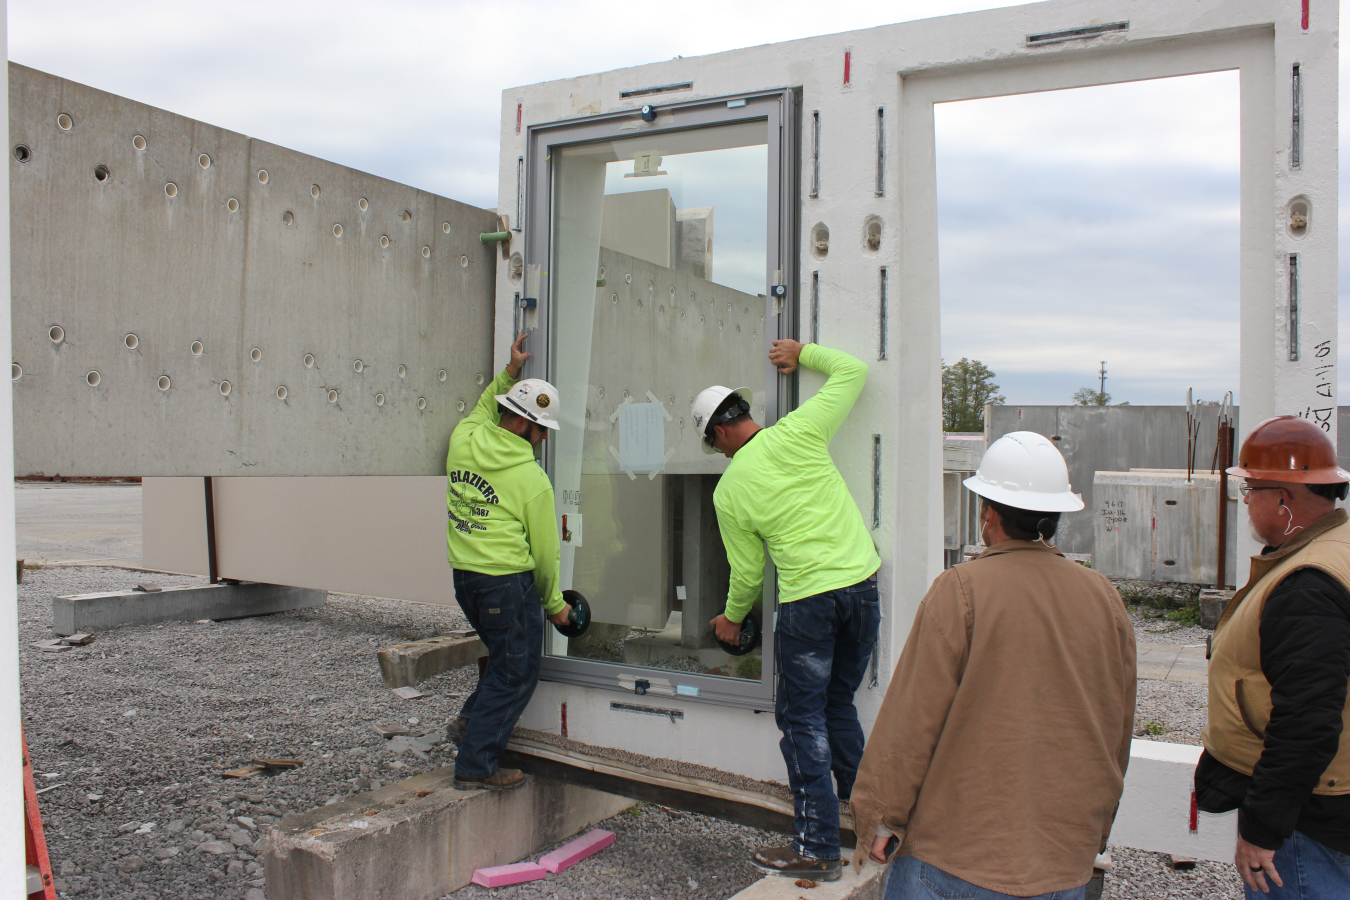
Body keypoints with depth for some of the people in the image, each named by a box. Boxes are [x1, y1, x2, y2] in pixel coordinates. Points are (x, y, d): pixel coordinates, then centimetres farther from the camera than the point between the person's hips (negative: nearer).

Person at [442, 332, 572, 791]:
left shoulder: (464, 440, 1)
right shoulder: (532, 479, -13)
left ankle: (470, 721, 26)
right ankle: (475, 765, 9)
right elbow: (545, 551, -5)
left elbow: (482, 409, 29)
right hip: (507, 581, -7)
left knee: (503, 654, 27)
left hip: (463, 576, 8)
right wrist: (554, 605, 8)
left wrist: (508, 374, 23)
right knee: (516, 672, 6)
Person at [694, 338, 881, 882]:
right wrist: (802, 354, 20)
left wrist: (732, 618, 24)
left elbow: (747, 572, 6)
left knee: (804, 720, 7)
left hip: (806, 602, -4)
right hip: (862, 584, 4)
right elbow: (852, 372, 7)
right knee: (839, 706, 20)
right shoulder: (797, 434, -2)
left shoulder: (728, 492, -2)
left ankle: (818, 849, 9)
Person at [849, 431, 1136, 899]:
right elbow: (1117, 735, 11)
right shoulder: (1106, 598, 2)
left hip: (955, 858, -5)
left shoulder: (959, 589, -14)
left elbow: (911, 719, -13)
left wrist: (879, 818, -2)